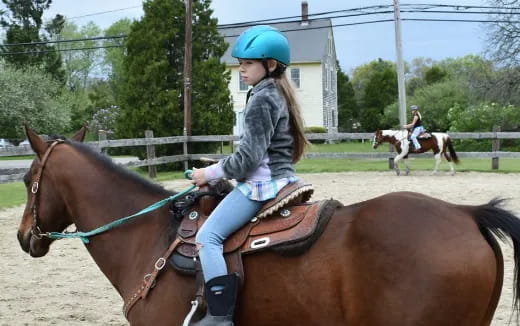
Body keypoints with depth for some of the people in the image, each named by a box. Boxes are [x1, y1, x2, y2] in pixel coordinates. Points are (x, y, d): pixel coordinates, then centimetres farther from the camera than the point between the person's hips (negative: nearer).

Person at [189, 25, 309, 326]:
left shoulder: (262, 99, -15)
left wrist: (211, 173, -10)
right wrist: (222, 171, 17)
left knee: (208, 236, -14)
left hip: (261, 185, -11)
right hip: (280, 180, 11)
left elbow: (249, 156, -20)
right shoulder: (278, 94, 15)